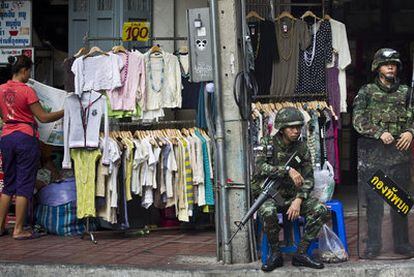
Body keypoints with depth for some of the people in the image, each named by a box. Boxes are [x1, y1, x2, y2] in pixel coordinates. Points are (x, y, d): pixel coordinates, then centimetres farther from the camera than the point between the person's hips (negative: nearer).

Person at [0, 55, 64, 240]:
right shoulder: (27, 91, -12)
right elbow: (43, 117, -11)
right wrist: (65, 112, -3)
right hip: (26, 137, -6)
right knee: (24, 184, 0)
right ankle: (18, 230, 0)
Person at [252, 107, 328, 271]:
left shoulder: (301, 148, 4)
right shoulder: (267, 144, -4)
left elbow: (308, 179, 0)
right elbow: (260, 167, -23)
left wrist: (298, 201, -17)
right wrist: (288, 170, -30)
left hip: (292, 196, 4)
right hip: (268, 195, -3)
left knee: (321, 210, -20)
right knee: (268, 212, -37)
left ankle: (301, 253, -12)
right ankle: (275, 254, -16)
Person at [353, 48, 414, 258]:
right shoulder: (366, 92, 5)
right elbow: (358, 120, -4)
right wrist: (380, 133, -16)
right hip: (373, 153, -2)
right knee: (374, 201, 0)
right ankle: (373, 244, 7)